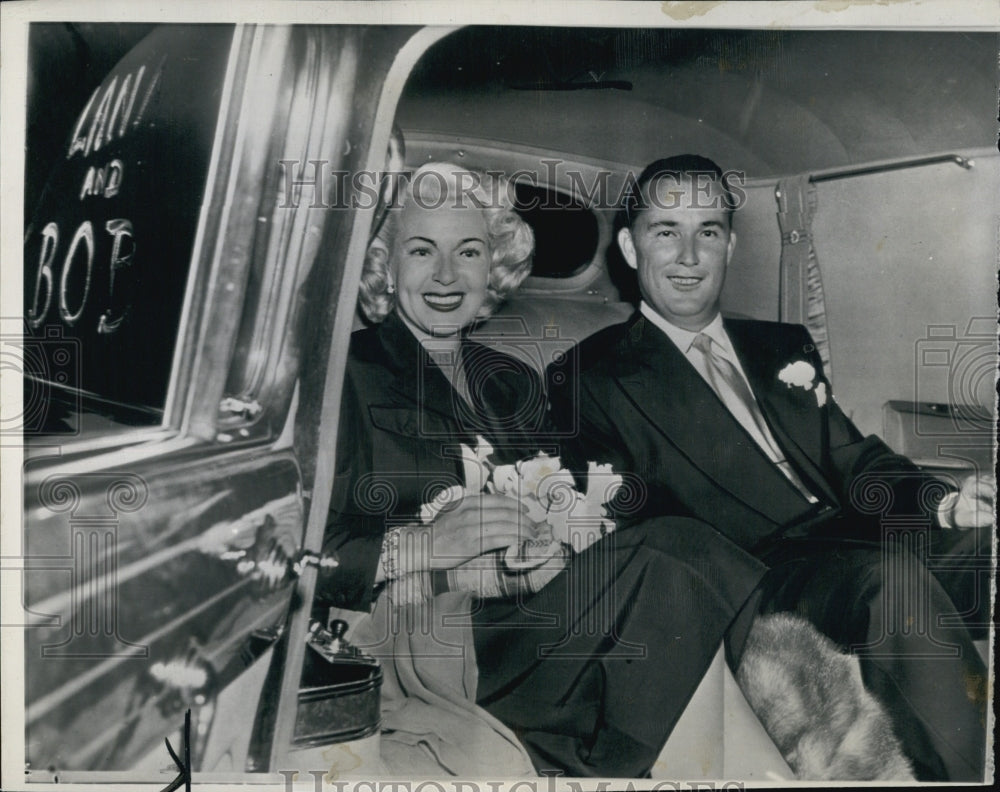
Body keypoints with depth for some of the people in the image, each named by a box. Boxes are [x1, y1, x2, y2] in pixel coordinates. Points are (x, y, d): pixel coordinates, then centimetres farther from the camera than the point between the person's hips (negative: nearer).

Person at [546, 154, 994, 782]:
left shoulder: (786, 346, 24)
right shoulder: (590, 380, 5)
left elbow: (856, 461, 18)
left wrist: (944, 503, -2)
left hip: (853, 541, 6)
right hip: (755, 580, -6)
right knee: (895, 580, -32)